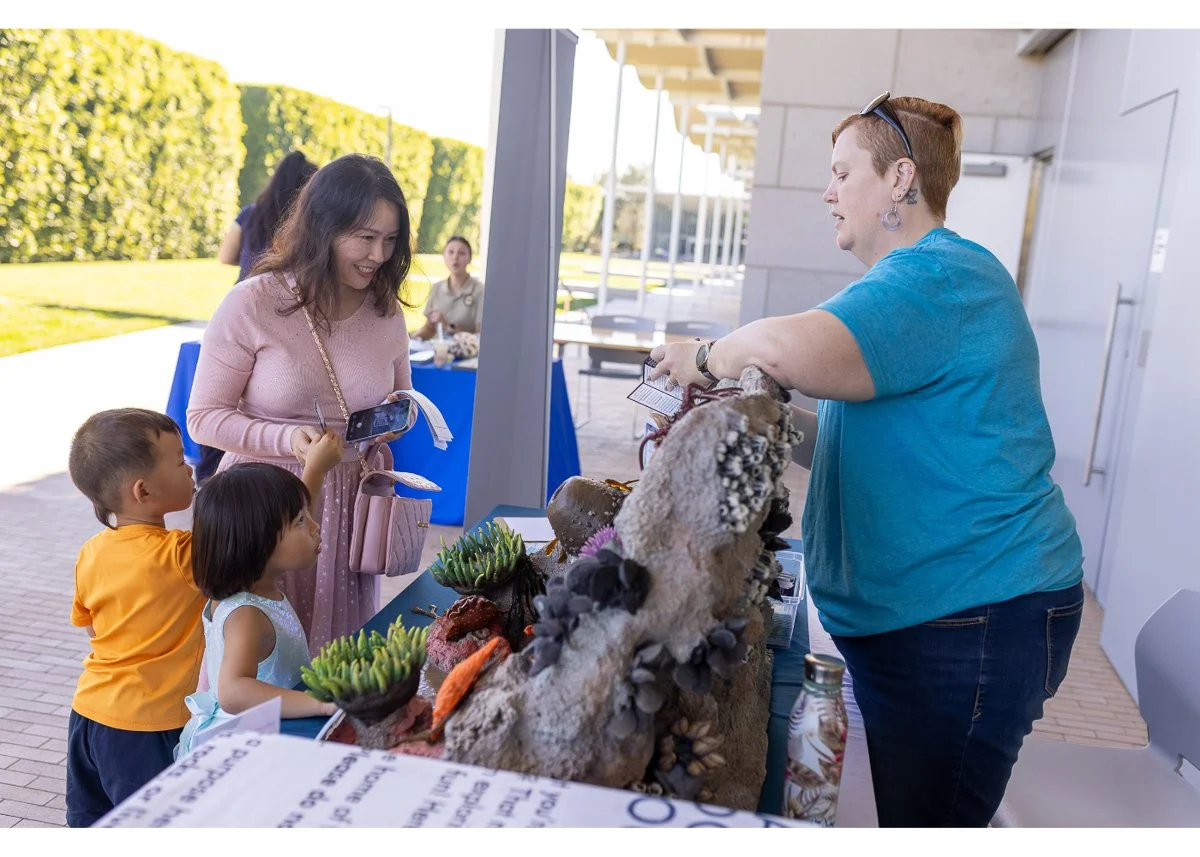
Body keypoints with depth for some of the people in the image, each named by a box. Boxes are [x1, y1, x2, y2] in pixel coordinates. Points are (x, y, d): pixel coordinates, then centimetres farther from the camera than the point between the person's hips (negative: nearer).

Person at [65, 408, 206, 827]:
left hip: (89, 713, 7)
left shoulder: (91, 553, -1)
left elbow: (91, 627, 12)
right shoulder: (183, 556, -23)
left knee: (90, 820, 21)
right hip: (146, 728, -7)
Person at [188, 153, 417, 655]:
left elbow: (402, 396, 19)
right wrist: (287, 439, -22)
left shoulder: (386, 312, 3)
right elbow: (204, 417, -7)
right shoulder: (252, 304, -11)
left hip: (350, 505, 4)